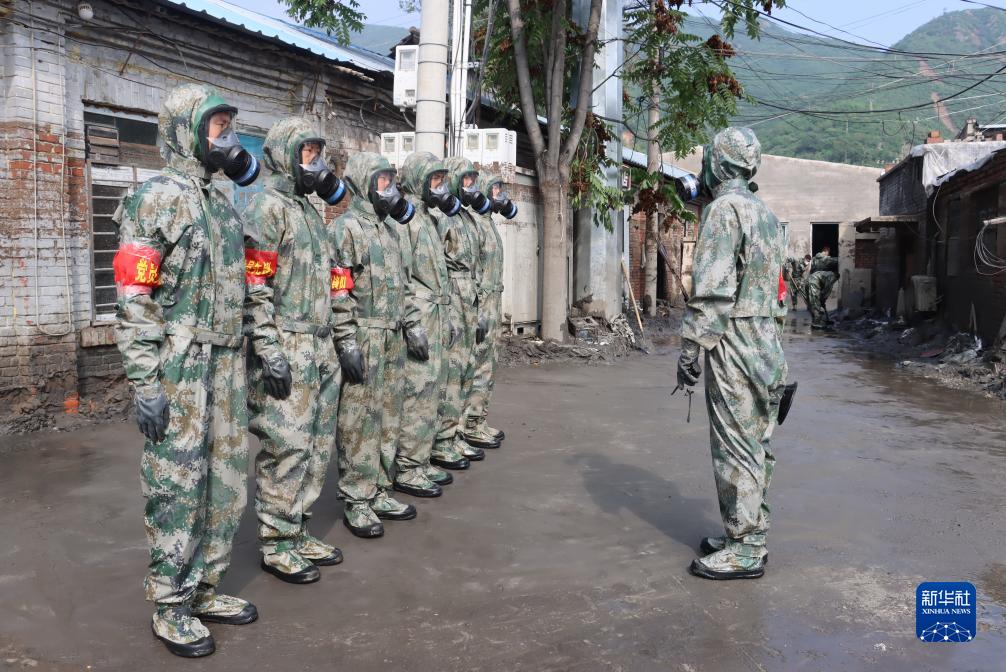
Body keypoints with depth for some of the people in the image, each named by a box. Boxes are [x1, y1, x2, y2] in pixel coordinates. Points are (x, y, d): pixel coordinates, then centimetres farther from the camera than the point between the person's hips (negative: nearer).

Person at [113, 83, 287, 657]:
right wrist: (145, 385, -18)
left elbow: (253, 288, 19)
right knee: (177, 490, 1)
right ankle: (170, 608, 15)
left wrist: (269, 350, 15)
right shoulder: (156, 200, -10)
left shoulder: (225, 205, 15)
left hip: (228, 367, 8)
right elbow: (134, 299, -15)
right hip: (178, 369, -8)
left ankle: (205, 588, 28)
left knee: (227, 484, 13)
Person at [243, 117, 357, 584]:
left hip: (320, 348, 9)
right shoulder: (267, 207, -8)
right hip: (286, 348, -9)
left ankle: (298, 532, 24)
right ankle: (276, 546, 8)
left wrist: (347, 338, 20)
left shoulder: (311, 211, 20)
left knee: (317, 446, 12)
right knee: (287, 448, -4)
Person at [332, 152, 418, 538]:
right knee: (358, 420, -3)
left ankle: (378, 491, 23)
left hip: (393, 338, 9)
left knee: (388, 418, 12)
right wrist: (346, 341, -20)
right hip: (363, 339, -8)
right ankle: (356, 502, 6)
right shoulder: (346, 228, -9)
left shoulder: (390, 228, 17)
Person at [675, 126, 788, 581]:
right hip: (768, 341, 10)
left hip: (734, 343, -10)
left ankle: (744, 552, 2)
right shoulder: (767, 214, 18)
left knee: (736, 448, -5)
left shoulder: (724, 208, -12)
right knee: (757, 446, 13)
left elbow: (713, 289, -20)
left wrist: (690, 350, -16)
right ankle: (748, 535, 23)